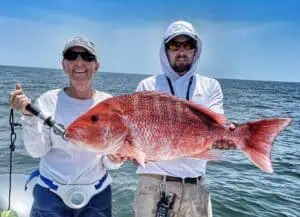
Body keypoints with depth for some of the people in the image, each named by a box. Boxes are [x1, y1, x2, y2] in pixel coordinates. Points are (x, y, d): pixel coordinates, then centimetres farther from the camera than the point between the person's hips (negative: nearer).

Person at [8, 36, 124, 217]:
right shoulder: (49, 100, -9)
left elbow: (109, 163, -2)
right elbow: (37, 151, -15)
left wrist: (115, 160, -23)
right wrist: (28, 115, -27)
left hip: (97, 195, 2)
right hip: (50, 194, -1)